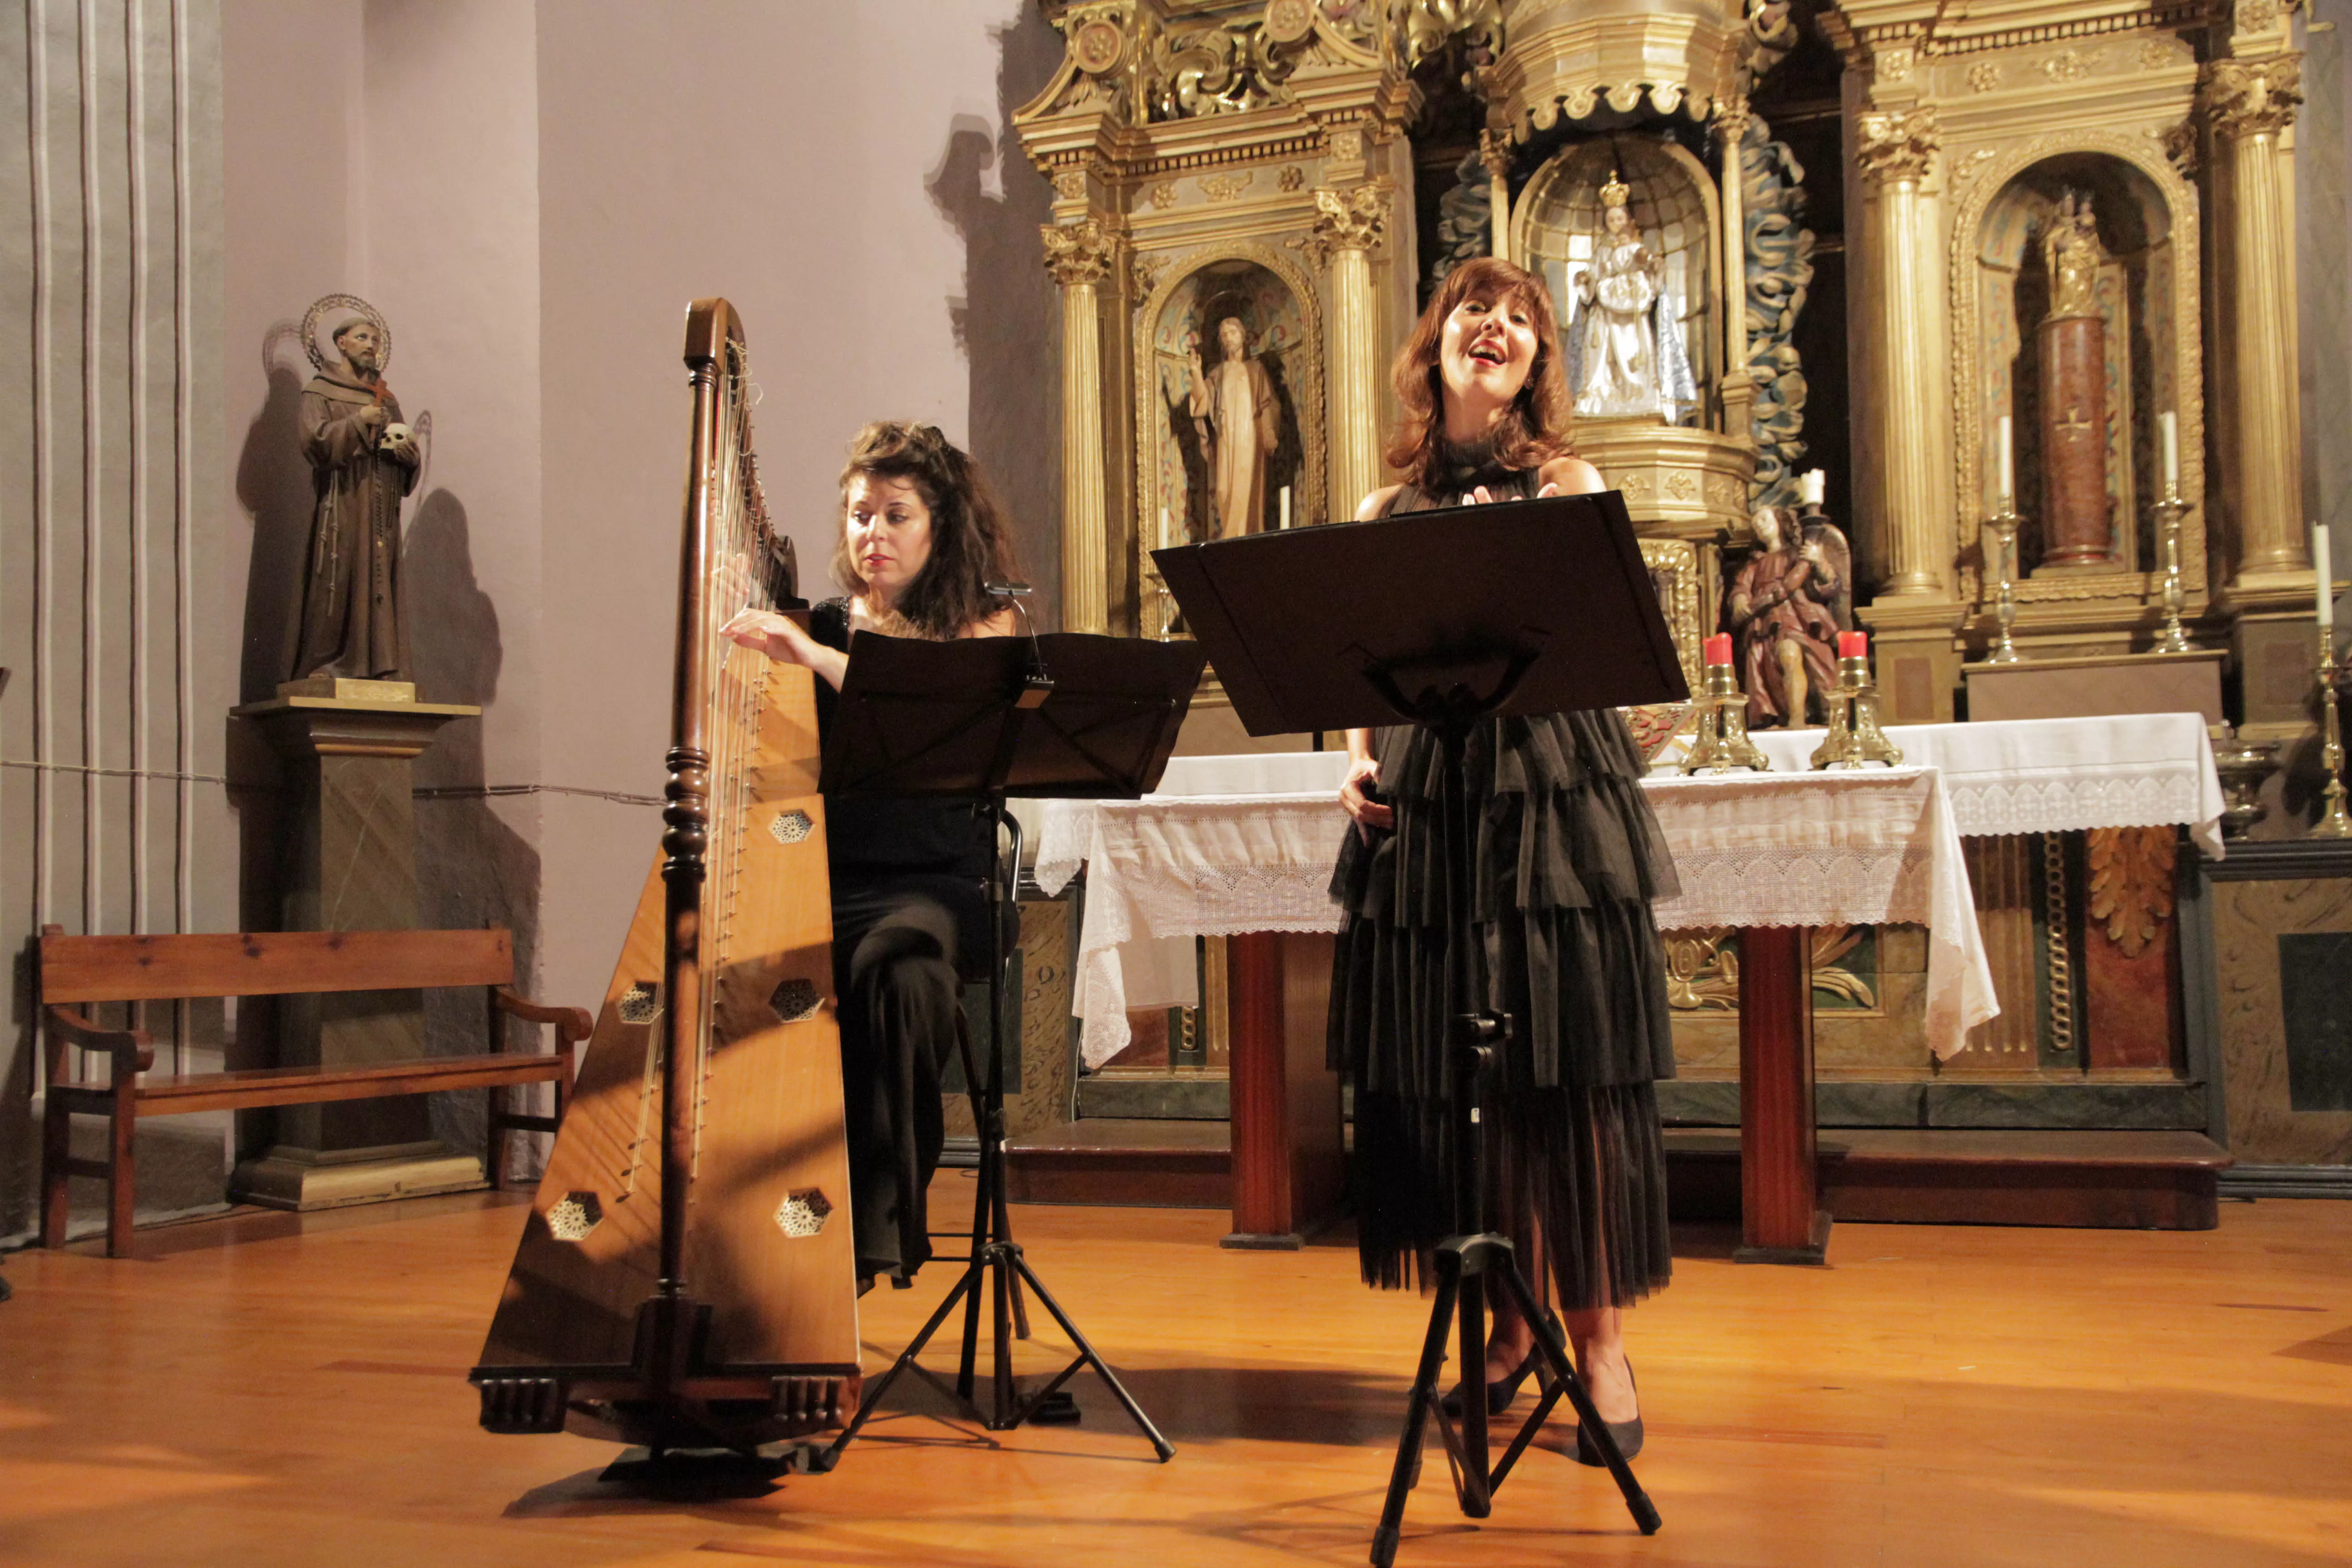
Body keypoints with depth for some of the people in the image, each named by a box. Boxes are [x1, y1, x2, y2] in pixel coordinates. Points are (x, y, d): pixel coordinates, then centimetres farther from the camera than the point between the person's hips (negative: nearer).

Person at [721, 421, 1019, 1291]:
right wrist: (752, 646, -5)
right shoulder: (815, 626, 16)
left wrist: (818, 656, -24)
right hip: (824, 880, 3)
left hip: (936, 883, -2)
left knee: (895, 962, -37)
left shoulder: (983, 624, 7)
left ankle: (881, 1223, -29)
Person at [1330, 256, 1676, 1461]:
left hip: (1551, 792, -3)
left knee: (1572, 1069, -3)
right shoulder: (1391, 511, 14)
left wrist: (1498, 558, -22)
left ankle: (1600, 1339, 7)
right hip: (1424, 804, 4)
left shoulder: (1566, 486, 4)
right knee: (1446, 1076, 5)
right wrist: (1359, 760, 1)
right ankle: (1504, 1326, 20)